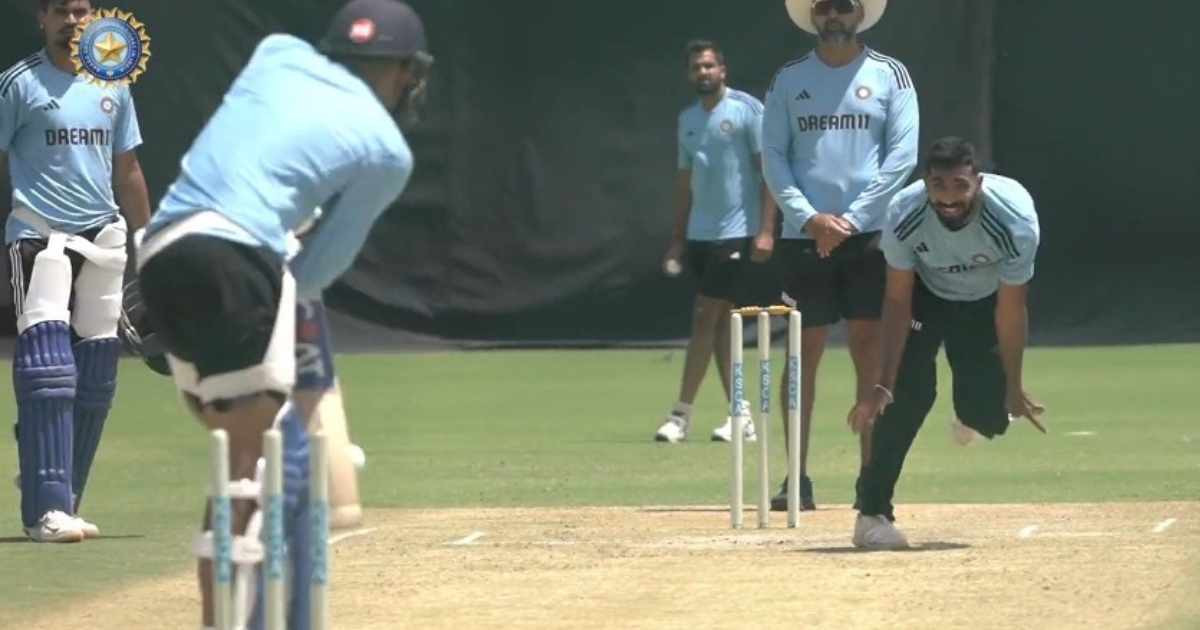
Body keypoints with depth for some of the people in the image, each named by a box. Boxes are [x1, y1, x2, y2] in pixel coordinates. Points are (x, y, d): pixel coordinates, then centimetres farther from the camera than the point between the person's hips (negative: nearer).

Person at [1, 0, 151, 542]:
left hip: (103, 236, 6)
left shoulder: (113, 87, 14)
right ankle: (47, 510, -19)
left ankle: (63, 505, 10)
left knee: (95, 379, 4)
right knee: (47, 370, -15)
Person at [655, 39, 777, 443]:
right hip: (700, 235, 7)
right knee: (719, 322, 6)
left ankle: (681, 414, -6)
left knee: (705, 318, -9)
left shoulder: (747, 110, -6)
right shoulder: (688, 119, 13)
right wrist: (678, 237, 16)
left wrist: (766, 230, -15)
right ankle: (740, 414, 11)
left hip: (736, 234, -7)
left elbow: (768, 169, -8)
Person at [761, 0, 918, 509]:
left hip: (871, 234, -1)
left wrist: (851, 220, -10)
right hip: (803, 237, 1)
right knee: (802, 352, 1)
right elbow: (773, 157, 5)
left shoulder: (889, 75, 4)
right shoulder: (789, 79, 9)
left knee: (870, 351, -3)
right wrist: (809, 217, -10)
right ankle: (797, 479, 4)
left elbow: (902, 155, -3)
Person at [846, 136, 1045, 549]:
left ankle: (973, 412, 33)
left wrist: (1013, 389, -17)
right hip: (925, 294, 0)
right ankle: (873, 514, -14)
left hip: (987, 299, 0)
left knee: (988, 415, -8)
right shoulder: (904, 216, -33)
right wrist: (883, 385, -28)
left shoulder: (1014, 220, -36)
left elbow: (1010, 311, -25)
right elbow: (897, 302, -24)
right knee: (909, 391, -19)